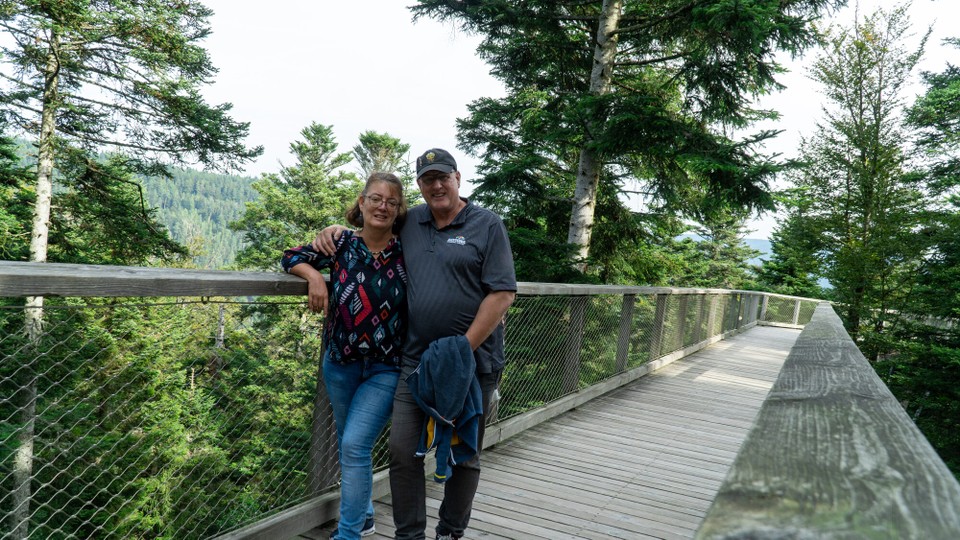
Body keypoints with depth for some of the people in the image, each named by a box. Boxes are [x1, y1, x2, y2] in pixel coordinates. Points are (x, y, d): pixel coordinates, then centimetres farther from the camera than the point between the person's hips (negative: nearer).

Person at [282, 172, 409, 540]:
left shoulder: (406, 252, -8)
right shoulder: (341, 244, -5)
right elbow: (292, 256, 4)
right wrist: (314, 275, -13)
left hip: (386, 369, -3)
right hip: (340, 364, 3)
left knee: (355, 445, -13)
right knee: (351, 446, 17)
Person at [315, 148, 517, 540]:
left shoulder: (487, 225, -3)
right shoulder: (408, 222, 10)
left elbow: (503, 294, -10)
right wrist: (337, 230, 6)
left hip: (472, 360, -3)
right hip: (416, 360, 3)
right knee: (404, 451, 2)